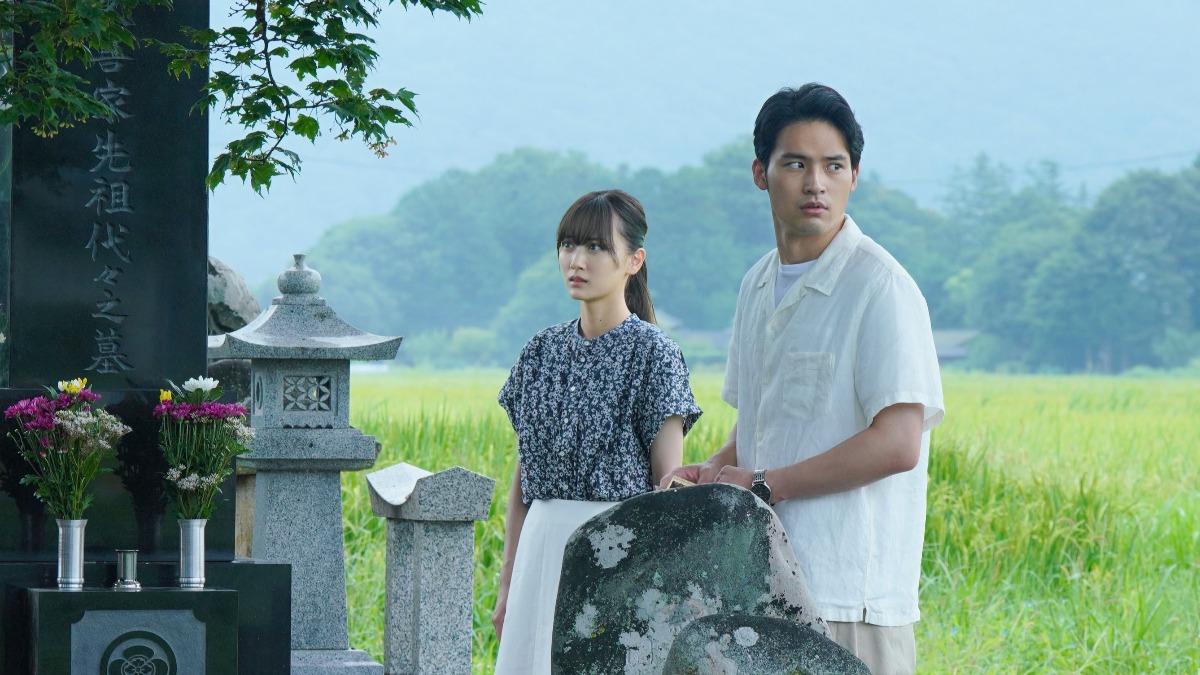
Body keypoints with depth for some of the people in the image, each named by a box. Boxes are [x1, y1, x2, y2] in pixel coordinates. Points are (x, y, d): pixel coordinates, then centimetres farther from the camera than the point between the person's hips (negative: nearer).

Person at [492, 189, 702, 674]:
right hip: (544, 548, 5)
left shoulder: (652, 352, -5)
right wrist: (506, 583, 13)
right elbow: (523, 475, 14)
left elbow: (670, 483, -7)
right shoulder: (544, 351, 11)